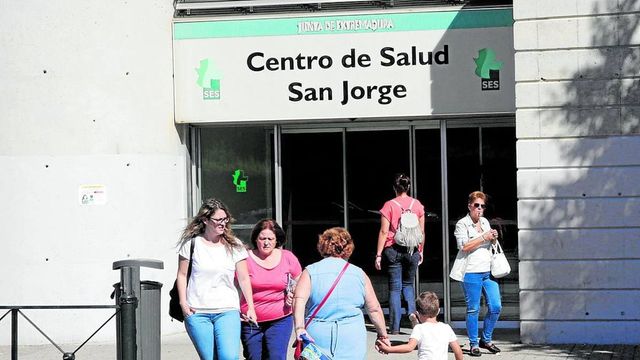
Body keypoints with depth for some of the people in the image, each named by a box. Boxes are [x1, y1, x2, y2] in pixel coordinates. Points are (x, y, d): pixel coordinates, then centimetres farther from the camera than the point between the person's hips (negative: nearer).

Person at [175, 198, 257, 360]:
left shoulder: (234, 246, 6)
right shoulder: (191, 243, 3)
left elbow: (244, 279, 9)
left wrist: (251, 307, 5)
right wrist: (183, 303, -2)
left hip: (227, 310, 0)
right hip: (197, 312, 0)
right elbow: (182, 275, 8)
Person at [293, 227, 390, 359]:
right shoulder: (359, 274, 8)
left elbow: (299, 300, -12)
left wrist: (299, 327, -20)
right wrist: (383, 334, 19)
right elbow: (374, 310, 9)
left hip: (317, 338, 0)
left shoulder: (311, 272, 5)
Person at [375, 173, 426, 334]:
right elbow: (422, 231, 6)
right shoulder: (417, 205, 3)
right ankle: (412, 313, -2)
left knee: (395, 287, 4)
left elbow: (384, 232, -7)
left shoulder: (389, 205, -5)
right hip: (412, 250, 2)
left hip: (393, 249, -2)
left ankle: (395, 326, 1)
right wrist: (421, 251, 18)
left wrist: (378, 254, -3)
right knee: (408, 284, 20)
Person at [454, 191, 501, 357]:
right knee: (473, 309, -2)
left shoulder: (485, 222, 17)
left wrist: (494, 238, 7)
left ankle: (486, 340, 18)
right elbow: (464, 246, -16)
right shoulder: (462, 224, -4)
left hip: (488, 271, 6)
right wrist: (484, 238, -14)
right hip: (471, 273, -6)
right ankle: (474, 344, 7)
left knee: (496, 307, 3)